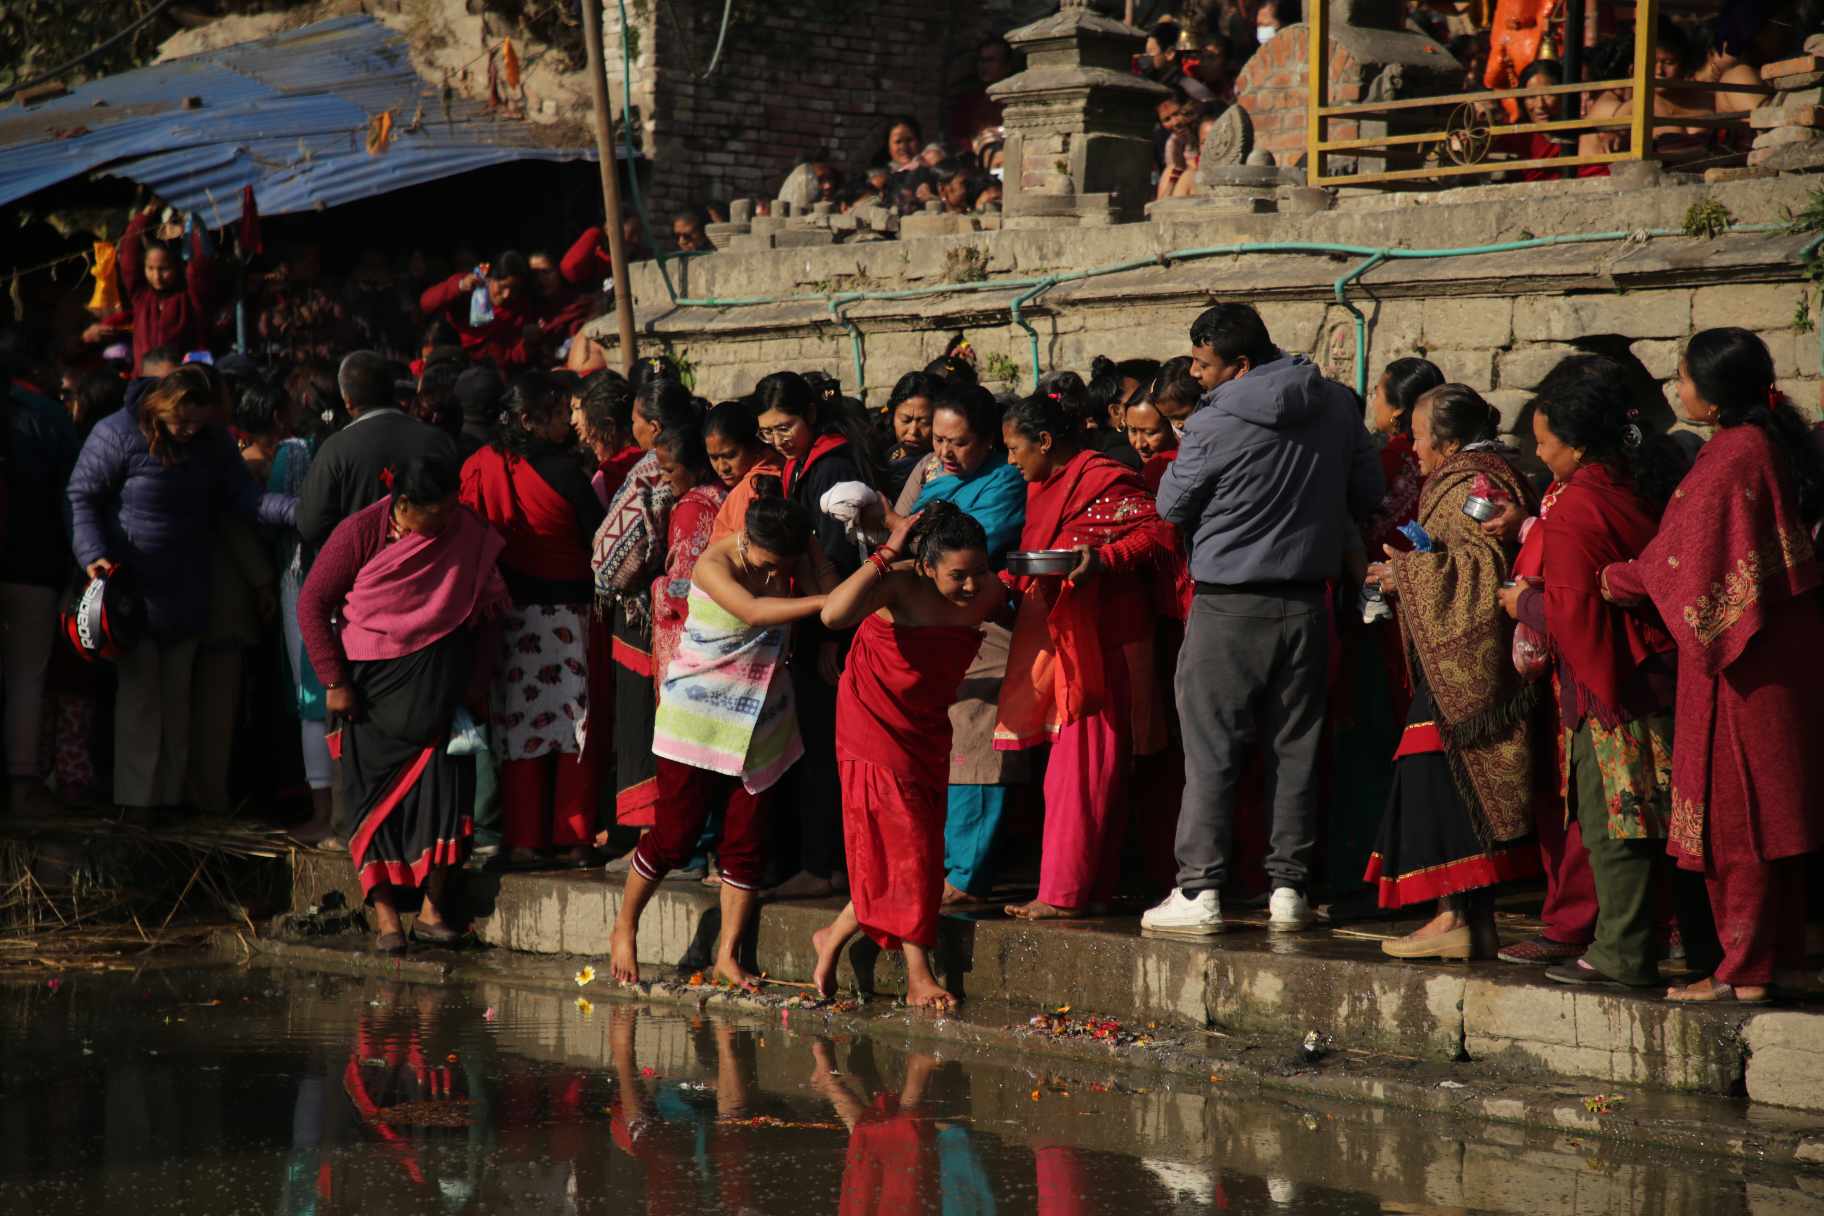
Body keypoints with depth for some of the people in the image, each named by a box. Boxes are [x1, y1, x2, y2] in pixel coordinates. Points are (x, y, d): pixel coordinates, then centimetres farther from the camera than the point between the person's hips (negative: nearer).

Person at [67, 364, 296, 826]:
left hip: (187, 592, 5)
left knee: (177, 693, 10)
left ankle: (170, 793, 17)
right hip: (133, 590, -5)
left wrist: (300, 509, -18)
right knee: (139, 691, -5)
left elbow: (244, 496, -2)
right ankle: (135, 798, 1)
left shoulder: (212, 442, 2)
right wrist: (94, 554, -23)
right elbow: (81, 497, -9)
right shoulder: (118, 435, -13)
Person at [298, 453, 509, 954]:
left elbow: (489, 611, 9)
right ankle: (385, 916, 3)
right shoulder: (361, 533, -9)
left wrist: (478, 681, 4)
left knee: (443, 781, -7)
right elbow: (313, 604, -4)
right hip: (372, 686, -1)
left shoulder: (469, 535, -2)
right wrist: (333, 682, -7)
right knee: (377, 791, -2)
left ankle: (432, 909, 1)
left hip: (439, 685, 2)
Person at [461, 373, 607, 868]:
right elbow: (598, 537, -9)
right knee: (574, 724, 6)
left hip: (504, 609, 4)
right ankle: (572, 837, 6)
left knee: (518, 722, 10)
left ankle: (522, 838, 10)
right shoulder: (563, 469, -14)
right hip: (564, 609, -4)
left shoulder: (478, 466, -3)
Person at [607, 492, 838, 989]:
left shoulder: (790, 562, 0)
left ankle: (727, 956, 13)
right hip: (697, 719, -5)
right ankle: (624, 929, 22)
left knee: (746, 844, 3)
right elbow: (752, 611, -35)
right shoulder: (714, 564, -18)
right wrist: (822, 602, -42)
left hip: (759, 722, 5)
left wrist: (811, 546, -18)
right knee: (673, 836, 1)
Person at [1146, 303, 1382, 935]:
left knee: (1211, 752, 1)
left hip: (1230, 604, -5)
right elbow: (1368, 494, 12)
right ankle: (1289, 887, 12)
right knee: (1296, 749, 11)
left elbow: (1172, 505, -3)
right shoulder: (1337, 404, 1)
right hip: (1307, 602, 5)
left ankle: (1198, 890, -2)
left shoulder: (1214, 424, -16)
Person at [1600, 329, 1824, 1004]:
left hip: (1740, 667, -9)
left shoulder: (1728, 460, -19)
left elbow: (1678, 566, -17)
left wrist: (1611, 580, -1)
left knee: (1735, 810, -3)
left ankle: (1744, 971, 1)